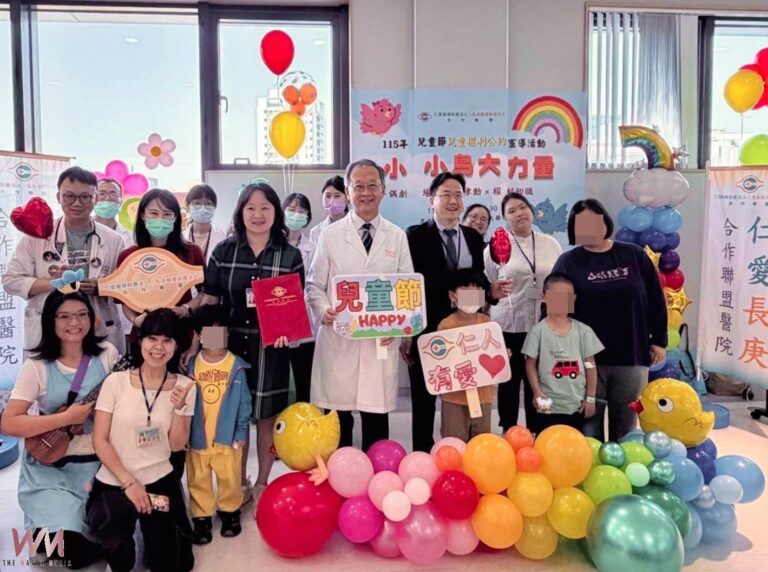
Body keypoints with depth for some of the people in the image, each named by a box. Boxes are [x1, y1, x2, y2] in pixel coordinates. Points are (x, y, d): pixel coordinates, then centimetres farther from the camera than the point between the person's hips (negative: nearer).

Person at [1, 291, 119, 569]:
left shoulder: (106, 354, -3)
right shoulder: (38, 366, -9)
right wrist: (66, 418, -21)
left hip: (100, 462, 2)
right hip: (51, 466, -2)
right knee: (64, 542, -16)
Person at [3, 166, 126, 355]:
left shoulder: (113, 240, 3)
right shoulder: (37, 235, 2)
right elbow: (11, 280, 1)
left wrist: (100, 288, -16)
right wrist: (50, 283, -15)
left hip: (102, 336, 1)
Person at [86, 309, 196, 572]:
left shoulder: (184, 386, -2)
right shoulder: (116, 382, -7)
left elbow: (177, 445, -2)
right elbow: (100, 440, -6)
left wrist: (179, 408, -18)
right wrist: (128, 482, -13)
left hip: (160, 481, 2)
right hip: (113, 482, -2)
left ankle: (147, 528, 32)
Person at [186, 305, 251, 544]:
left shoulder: (236, 366, -8)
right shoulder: (192, 365, -4)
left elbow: (243, 402, -3)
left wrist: (241, 431, -4)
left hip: (227, 436, -1)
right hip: (197, 437, 1)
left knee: (230, 479, 12)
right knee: (198, 481, 13)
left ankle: (230, 512, 34)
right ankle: (201, 518, 29)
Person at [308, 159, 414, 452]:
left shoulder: (397, 237, 9)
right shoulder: (330, 235, 5)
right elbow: (314, 285, 7)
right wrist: (324, 309, -14)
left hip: (382, 341, 1)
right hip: (338, 339, -1)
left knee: (377, 419, 7)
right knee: (337, 420, 7)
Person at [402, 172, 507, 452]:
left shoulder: (474, 237, 9)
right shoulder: (416, 235, -5)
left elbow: (477, 281, 15)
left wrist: (491, 291, -8)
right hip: (425, 331, -4)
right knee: (424, 399, 9)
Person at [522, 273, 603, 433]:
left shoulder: (583, 330, -1)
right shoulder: (538, 330, -7)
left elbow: (590, 365, 3)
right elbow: (530, 364, -3)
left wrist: (590, 398, 2)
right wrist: (537, 393, -10)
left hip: (577, 405, 2)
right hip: (549, 406, -2)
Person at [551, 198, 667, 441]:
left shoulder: (635, 256, 5)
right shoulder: (568, 262, 0)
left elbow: (656, 299, 8)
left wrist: (659, 339, 6)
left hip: (632, 356, 2)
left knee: (626, 421, 12)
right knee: (589, 421, 6)